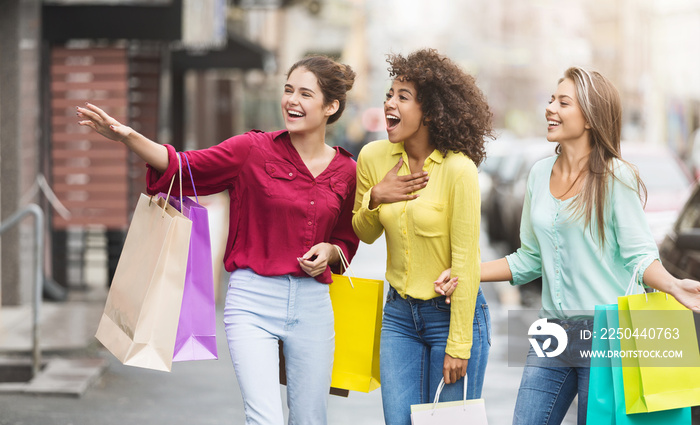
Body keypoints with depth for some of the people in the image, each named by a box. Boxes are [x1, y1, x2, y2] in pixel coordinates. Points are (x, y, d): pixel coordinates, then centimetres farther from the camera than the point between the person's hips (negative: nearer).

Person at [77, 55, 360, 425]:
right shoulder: (254, 149, -2)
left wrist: (328, 251, -4)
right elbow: (183, 167, -11)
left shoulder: (345, 172, 7)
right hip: (253, 298, -3)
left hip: (313, 302, 3)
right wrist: (127, 137, -26)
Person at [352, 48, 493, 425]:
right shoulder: (373, 158, -2)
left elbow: (466, 262, -16)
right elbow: (364, 233, 14)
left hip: (453, 312, -4)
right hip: (399, 314, 5)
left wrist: (458, 346, -15)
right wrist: (374, 197, -9)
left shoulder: (458, 170, -17)